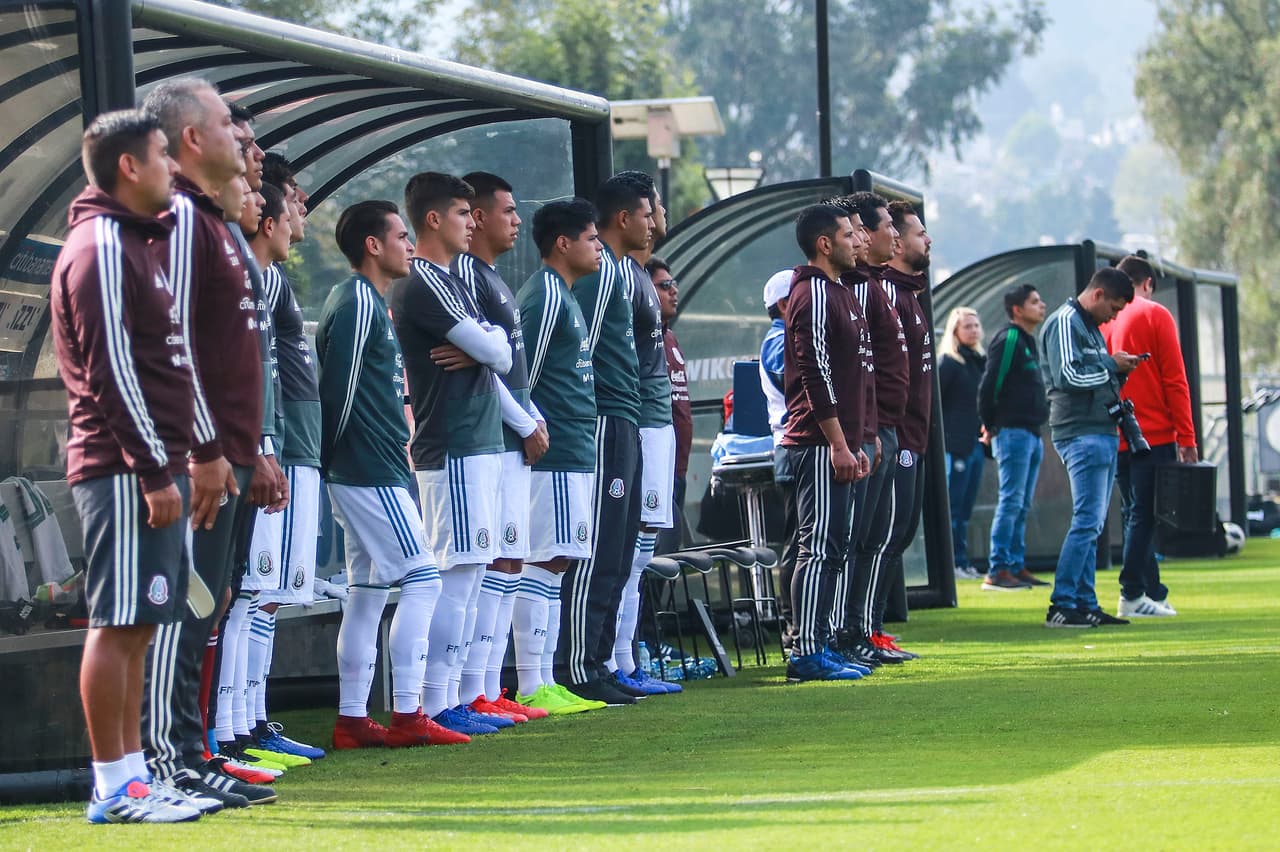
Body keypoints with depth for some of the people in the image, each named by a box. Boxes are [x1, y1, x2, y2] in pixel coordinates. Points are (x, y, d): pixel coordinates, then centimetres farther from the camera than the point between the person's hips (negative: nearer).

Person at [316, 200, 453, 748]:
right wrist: (332, 456, -10)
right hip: (371, 473, -10)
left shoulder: (365, 301, 19)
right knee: (422, 579, -10)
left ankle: (352, 719, 11)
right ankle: (407, 716, -11)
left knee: (367, 591, 10)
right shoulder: (358, 303, -13)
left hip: (367, 474, 10)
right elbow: (340, 389, -17)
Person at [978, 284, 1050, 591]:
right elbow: (989, 384, -16)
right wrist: (990, 426, -8)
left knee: (1022, 506, 10)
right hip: (1012, 433, -9)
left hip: (1031, 434, 9)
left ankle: (1016, 567, 14)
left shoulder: (1029, 341, 19)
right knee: (1011, 502, -10)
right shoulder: (1008, 339, -11)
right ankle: (997, 571, -10)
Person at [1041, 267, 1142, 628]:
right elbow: (1068, 374, -20)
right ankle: (1061, 605, -12)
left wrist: (1119, 369, 5)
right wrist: (1112, 365, -10)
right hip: (1081, 434, -10)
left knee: (1092, 524, 9)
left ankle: (1086, 604, 11)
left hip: (1103, 433, 10)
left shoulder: (1091, 326, 22)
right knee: (1087, 521, -12)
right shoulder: (1064, 323, -9)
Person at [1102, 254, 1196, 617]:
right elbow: (1174, 379, -8)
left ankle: (1153, 593, 15)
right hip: (1154, 434, -5)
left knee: (1135, 513, 12)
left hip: (1116, 436, 5)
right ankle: (1132, 595, -11)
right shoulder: (1155, 315, -5)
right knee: (1144, 515, -5)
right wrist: (1186, 438, -7)